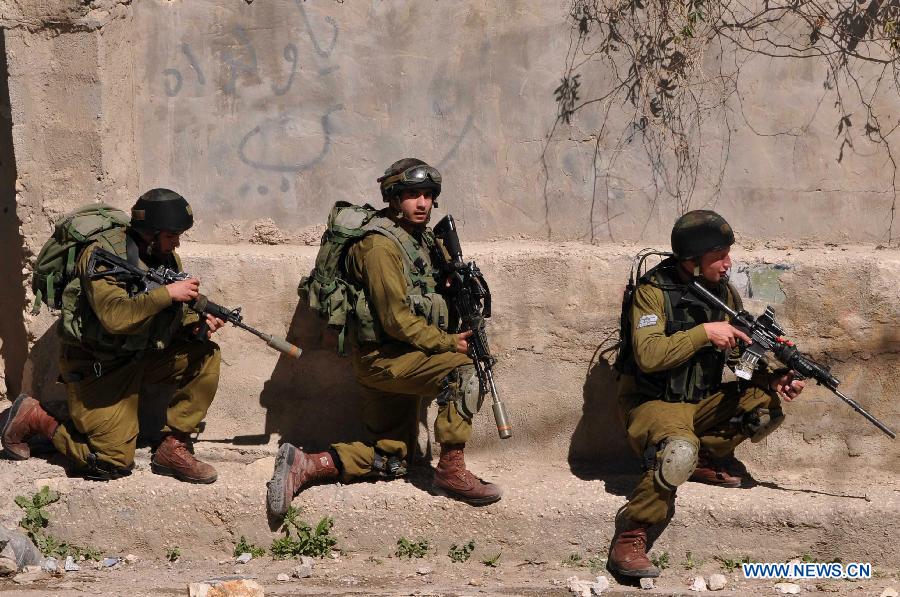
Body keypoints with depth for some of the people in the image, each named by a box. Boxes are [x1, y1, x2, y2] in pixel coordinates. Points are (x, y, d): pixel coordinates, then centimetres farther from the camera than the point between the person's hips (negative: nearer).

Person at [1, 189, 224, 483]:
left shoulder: (166, 257, 0)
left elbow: (174, 314, 8)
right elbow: (114, 316, -37)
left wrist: (197, 323, -15)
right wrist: (168, 293, -34)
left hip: (140, 356, 7)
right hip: (95, 367, -7)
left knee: (206, 356, -11)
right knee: (112, 464, -11)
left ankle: (173, 447, -4)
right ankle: (34, 418, 10)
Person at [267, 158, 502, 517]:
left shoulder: (422, 238, 12)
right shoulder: (381, 246, -17)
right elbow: (397, 320, -21)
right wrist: (449, 343, -17)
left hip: (400, 357, 10)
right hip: (382, 358, -10)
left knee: (389, 461, 10)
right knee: (462, 368, -28)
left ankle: (303, 465, 5)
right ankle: (451, 471, -23)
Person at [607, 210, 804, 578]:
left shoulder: (722, 290, 3)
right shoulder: (654, 291, -16)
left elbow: (741, 351, 8)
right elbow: (648, 355, -27)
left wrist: (773, 378, -11)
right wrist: (704, 332, -28)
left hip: (702, 401, 7)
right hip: (652, 404, -7)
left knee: (766, 403, -10)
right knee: (679, 449, -37)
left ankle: (703, 458, 5)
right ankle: (629, 539, -25)